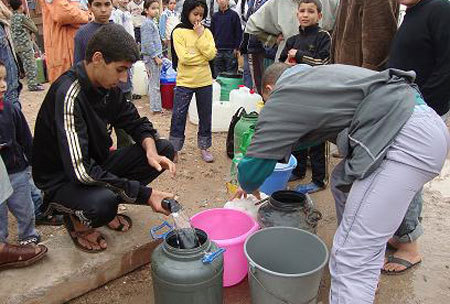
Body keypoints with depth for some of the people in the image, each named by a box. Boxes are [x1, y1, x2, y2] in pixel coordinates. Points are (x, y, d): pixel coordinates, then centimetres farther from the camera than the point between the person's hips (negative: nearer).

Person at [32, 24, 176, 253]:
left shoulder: (108, 86, -4)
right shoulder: (68, 96, -29)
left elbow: (136, 122, 7)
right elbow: (80, 171, -34)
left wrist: (151, 150, -17)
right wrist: (145, 195, -32)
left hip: (97, 165, 8)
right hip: (62, 180, -7)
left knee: (164, 149, -6)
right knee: (101, 203, -40)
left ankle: (108, 207, 5)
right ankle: (77, 220, -2)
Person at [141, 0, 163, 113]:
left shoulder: (153, 22, 15)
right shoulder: (147, 24, -14)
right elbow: (148, 43, -20)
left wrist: (160, 56, 18)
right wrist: (156, 57, -18)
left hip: (156, 56, 9)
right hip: (151, 57, -9)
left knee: (154, 82, 15)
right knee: (155, 84, -3)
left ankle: (156, 106, 23)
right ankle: (156, 108, 4)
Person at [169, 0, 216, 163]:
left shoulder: (206, 32, 6)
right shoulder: (178, 32, -5)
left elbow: (211, 54, -9)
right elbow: (184, 58, -15)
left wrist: (200, 35, -11)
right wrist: (204, 58, -8)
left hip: (204, 81, 3)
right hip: (184, 82, -3)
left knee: (205, 116, 11)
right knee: (178, 116, 3)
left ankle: (204, 147, 26)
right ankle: (174, 149, 15)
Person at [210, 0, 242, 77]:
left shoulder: (234, 15, 1)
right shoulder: (215, 16, 12)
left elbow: (238, 33, -1)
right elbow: (212, 32, 15)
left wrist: (236, 48, -7)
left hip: (231, 51, -3)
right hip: (217, 50, 3)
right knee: (217, 74, 6)